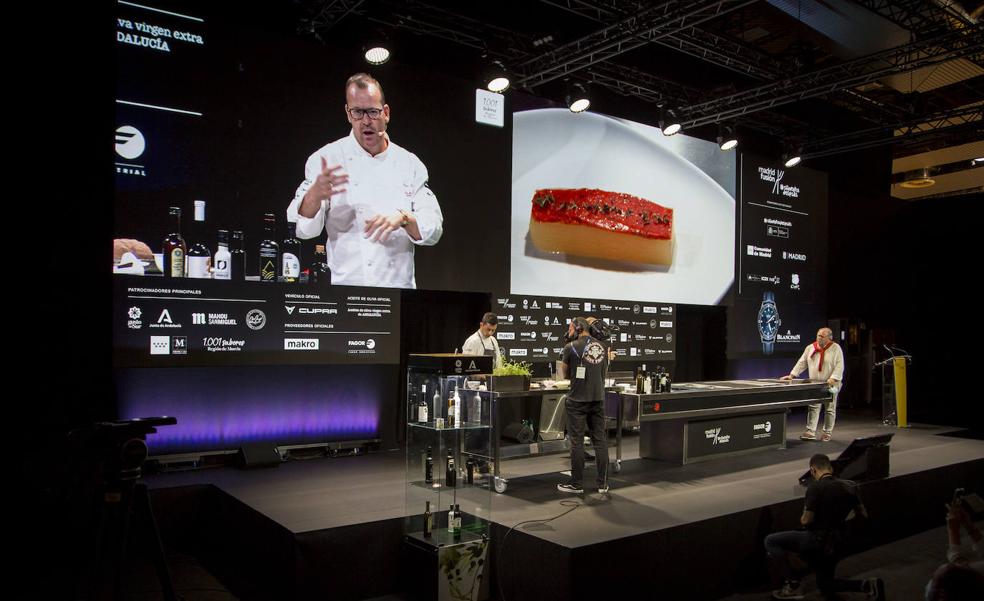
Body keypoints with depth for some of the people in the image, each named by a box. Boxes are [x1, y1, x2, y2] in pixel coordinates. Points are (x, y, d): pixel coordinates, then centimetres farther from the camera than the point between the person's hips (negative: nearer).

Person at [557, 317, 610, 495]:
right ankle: (603, 483, 14)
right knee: (600, 440, 9)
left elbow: (566, 374, 4)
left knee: (577, 442, 2)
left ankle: (576, 484, 8)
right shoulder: (602, 347, 8)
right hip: (598, 399, 5)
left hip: (577, 400, -5)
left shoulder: (571, 348, -7)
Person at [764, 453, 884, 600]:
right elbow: (862, 513, 14)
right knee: (826, 587, 26)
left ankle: (791, 585, -8)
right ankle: (869, 585, 8)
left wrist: (803, 517, 4)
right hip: (836, 543, 8)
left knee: (771, 541, -1)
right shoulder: (849, 486, 2)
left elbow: (805, 521, -19)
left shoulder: (815, 487, -20)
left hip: (818, 539, -8)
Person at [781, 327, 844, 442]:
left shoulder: (836, 348, -5)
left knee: (830, 409, 6)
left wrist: (833, 378, -25)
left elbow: (839, 365, -13)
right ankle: (810, 432, -1)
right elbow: (802, 363, 8)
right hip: (814, 384, 3)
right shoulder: (810, 348, 7)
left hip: (830, 385, -3)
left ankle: (827, 433, 16)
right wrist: (792, 375, 1)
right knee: (813, 407, -1)